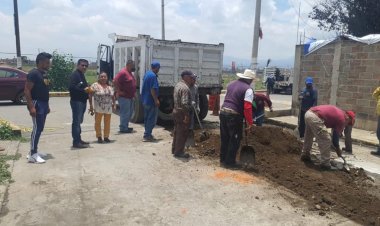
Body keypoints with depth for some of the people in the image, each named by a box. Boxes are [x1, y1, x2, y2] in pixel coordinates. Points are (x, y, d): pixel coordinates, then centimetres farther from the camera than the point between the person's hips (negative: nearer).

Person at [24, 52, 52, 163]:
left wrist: (47, 105, 20)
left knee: (40, 129, 12)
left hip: (43, 104, 10)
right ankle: (33, 155, -3)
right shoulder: (33, 73, -13)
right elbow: (27, 90, -18)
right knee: (37, 129, -9)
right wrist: (31, 106, -24)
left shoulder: (44, 74, 15)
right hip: (37, 104, -9)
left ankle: (34, 151, 22)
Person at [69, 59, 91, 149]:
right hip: (76, 101, -10)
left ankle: (78, 139, 22)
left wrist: (88, 89, 8)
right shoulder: (75, 75, -10)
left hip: (82, 101, 10)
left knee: (79, 121, 14)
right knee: (76, 121, -8)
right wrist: (84, 90, -22)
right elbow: (72, 87, -23)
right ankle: (76, 142, -6)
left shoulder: (82, 75, 20)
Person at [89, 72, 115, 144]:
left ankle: (106, 137, 18)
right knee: (98, 122, 3)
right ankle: (99, 137, 15)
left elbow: (113, 96, 20)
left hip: (108, 108, 4)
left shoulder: (110, 87, 12)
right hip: (98, 108, -4)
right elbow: (90, 95, -5)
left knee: (107, 123, 7)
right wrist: (91, 105, -10)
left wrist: (113, 104, 11)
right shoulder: (95, 85, -3)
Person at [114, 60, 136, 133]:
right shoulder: (123, 72, -15)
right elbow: (115, 81, -22)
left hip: (130, 97, 10)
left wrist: (133, 94, 17)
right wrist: (119, 91, -19)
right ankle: (123, 128, 5)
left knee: (130, 112, 16)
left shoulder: (130, 73, 15)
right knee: (125, 113, -4)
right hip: (124, 97, -10)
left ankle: (125, 126, 27)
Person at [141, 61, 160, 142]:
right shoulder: (153, 76, -18)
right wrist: (156, 100, -20)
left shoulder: (147, 73, 11)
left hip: (145, 100, 10)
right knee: (152, 119, -2)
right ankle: (147, 136, 0)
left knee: (147, 118, 16)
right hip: (151, 101, -10)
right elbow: (152, 89, -24)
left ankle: (147, 134, 25)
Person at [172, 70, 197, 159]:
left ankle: (174, 149, 29)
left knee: (177, 131, 19)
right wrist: (187, 115, -24)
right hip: (182, 113, -10)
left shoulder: (178, 85, 11)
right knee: (182, 133, 0)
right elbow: (184, 103, -28)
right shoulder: (185, 88, -21)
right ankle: (179, 152, 8)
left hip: (176, 111, 10)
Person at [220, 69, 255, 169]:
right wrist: (250, 123, -13)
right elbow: (247, 107, -16)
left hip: (223, 112, 7)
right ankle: (230, 162, 14)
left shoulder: (231, 84, 14)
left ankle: (223, 160, 27)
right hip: (234, 116, -7)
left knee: (224, 138, 16)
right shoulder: (248, 89, -9)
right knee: (234, 140, 7)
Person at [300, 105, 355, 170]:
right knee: (326, 141, 2)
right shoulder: (342, 119, 2)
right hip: (315, 117, -10)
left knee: (308, 137, 27)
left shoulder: (338, 112, 26)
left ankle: (305, 155, 41)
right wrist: (338, 149, 22)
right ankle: (325, 164, 9)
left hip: (308, 113, 10)